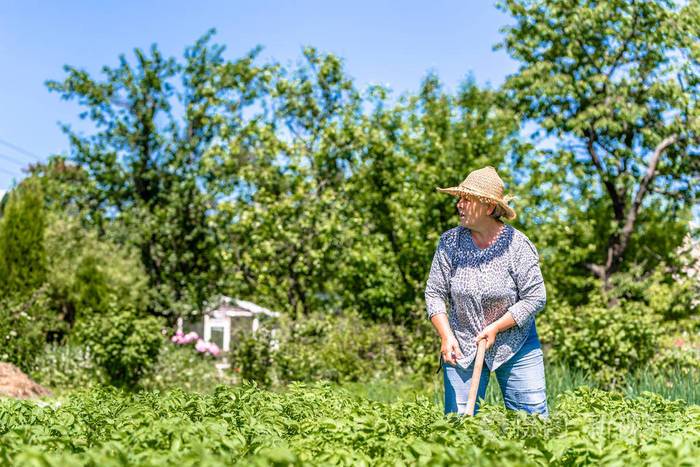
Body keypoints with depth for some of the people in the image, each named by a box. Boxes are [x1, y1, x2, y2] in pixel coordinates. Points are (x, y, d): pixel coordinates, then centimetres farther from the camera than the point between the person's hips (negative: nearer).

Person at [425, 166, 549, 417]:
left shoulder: (517, 244, -12)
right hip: (462, 346, 1)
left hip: (515, 345, -1)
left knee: (533, 414, 2)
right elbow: (434, 293, -2)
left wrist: (496, 327, -15)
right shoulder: (449, 242, -6)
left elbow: (535, 297, -10)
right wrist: (446, 336, -14)